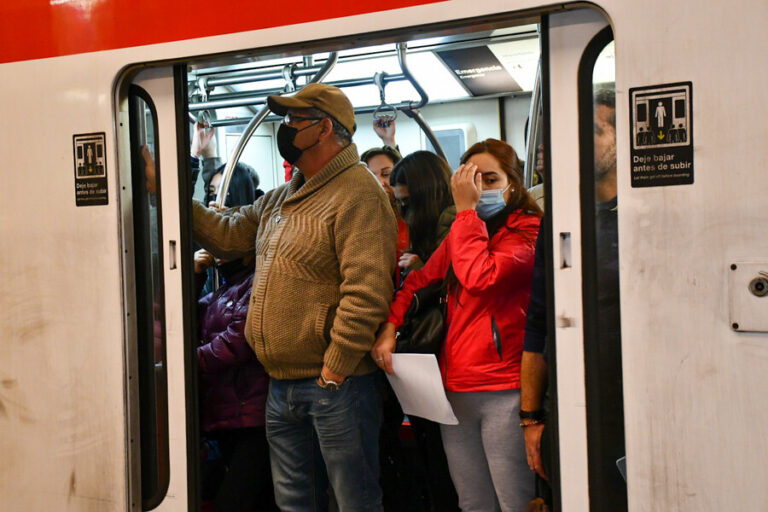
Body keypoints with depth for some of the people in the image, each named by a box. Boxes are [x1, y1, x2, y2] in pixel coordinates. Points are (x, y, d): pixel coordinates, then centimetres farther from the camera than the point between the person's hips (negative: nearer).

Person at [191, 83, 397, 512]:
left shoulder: (358, 195, -15)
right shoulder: (280, 199, 15)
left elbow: (367, 291, -22)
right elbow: (228, 235, 19)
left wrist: (333, 372, -20)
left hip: (335, 384, -9)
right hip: (282, 385, 9)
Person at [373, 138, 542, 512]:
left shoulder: (529, 230, -5)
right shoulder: (461, 233, 17)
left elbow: (480, 277, -19)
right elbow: (418, 281, 16)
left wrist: (466, 210, -11)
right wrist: (389, 327, 1)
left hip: (503, 391, -6)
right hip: (454, 389, 6)